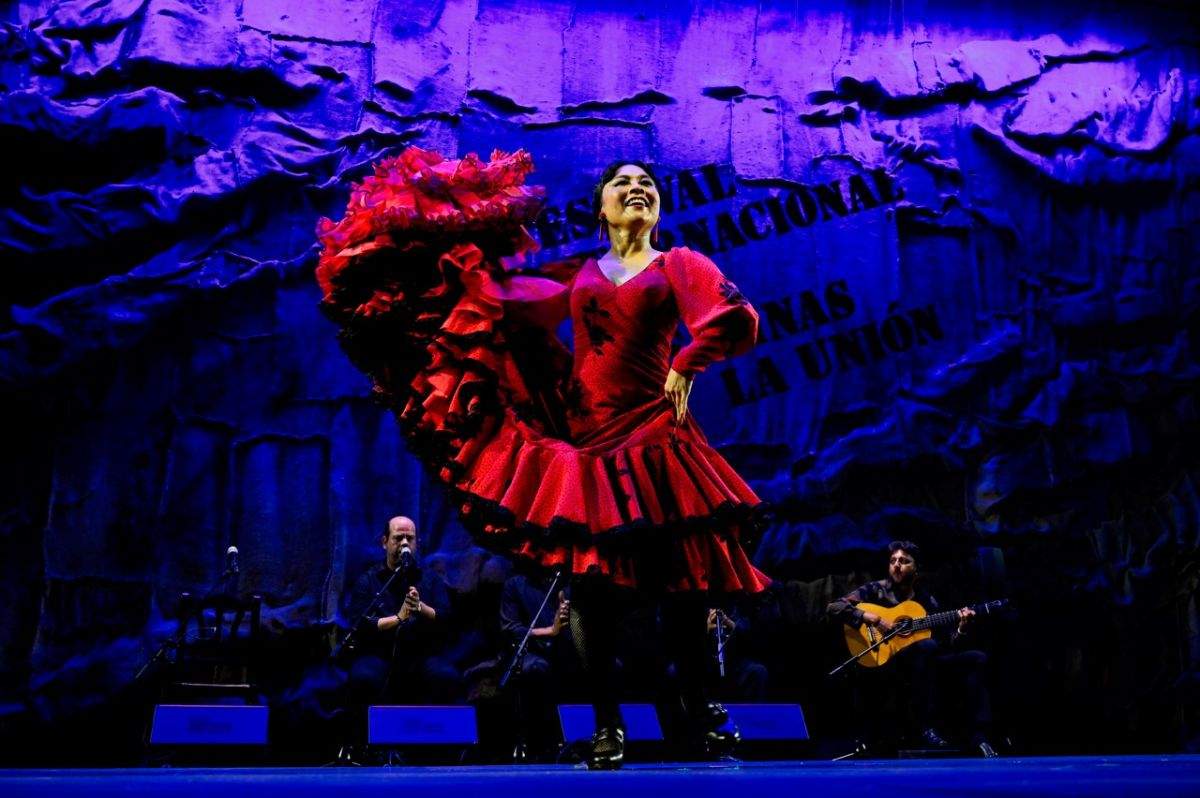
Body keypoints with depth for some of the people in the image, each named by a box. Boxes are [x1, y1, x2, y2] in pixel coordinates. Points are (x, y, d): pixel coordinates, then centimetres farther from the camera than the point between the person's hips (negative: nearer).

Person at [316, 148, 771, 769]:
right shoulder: (575, 274, 17)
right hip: (583, 438, 3)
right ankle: (607, 725, 7)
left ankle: (699, 715, 11)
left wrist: (684, 367, -9)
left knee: (678, 582, -3)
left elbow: (735, 319, -8)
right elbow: (502, 301, 20)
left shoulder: (679, 265, 8)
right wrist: (462, 259, 17)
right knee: (588, 582, -2)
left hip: (652, 438, -2)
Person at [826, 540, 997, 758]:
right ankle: (923, 727, -30)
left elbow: (945, 644, 13)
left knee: (977, 659, -8)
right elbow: (833, 608, -11)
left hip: (924, 663, 6)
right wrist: (873, 619, -19)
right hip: (883, 661, -5)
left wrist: (961, 628, -6)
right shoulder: (876, 590, 2)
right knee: (927, 646, -35)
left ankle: (978, 735, -13)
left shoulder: (927, 600, 14)